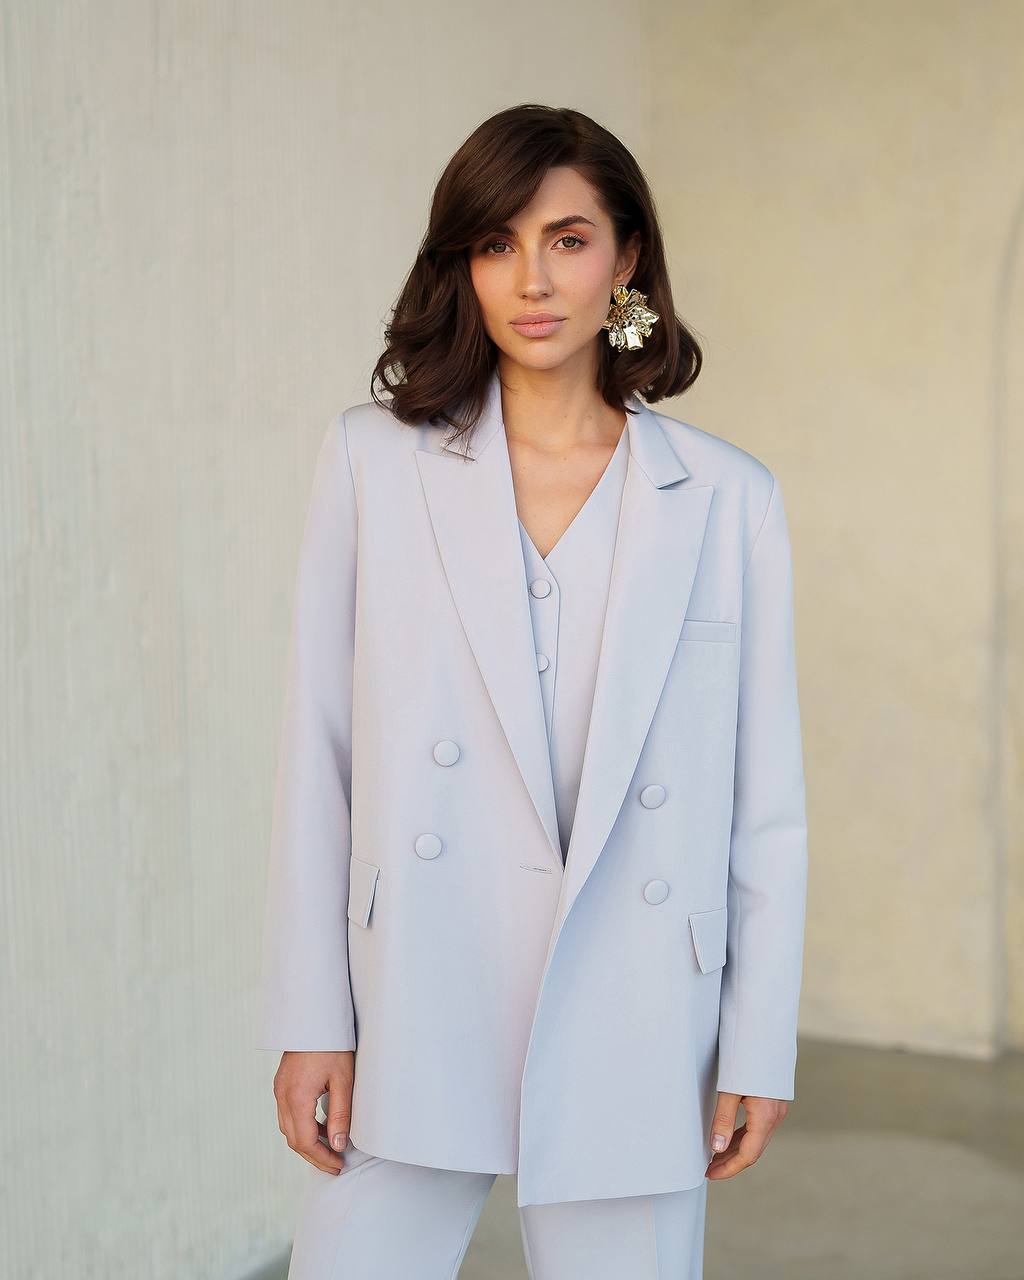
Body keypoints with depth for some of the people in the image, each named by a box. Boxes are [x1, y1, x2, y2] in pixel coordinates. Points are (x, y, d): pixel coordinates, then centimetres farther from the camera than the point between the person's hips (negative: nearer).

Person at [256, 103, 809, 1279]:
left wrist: (760, 1045, 2)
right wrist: (308, 1018, -1)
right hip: (414, 1025, 0)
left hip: (633, 1045, 0)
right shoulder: (374, 459, 2)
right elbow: (316, 753, 2)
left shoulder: (726, 497, 2)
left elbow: (767, 796, 4)